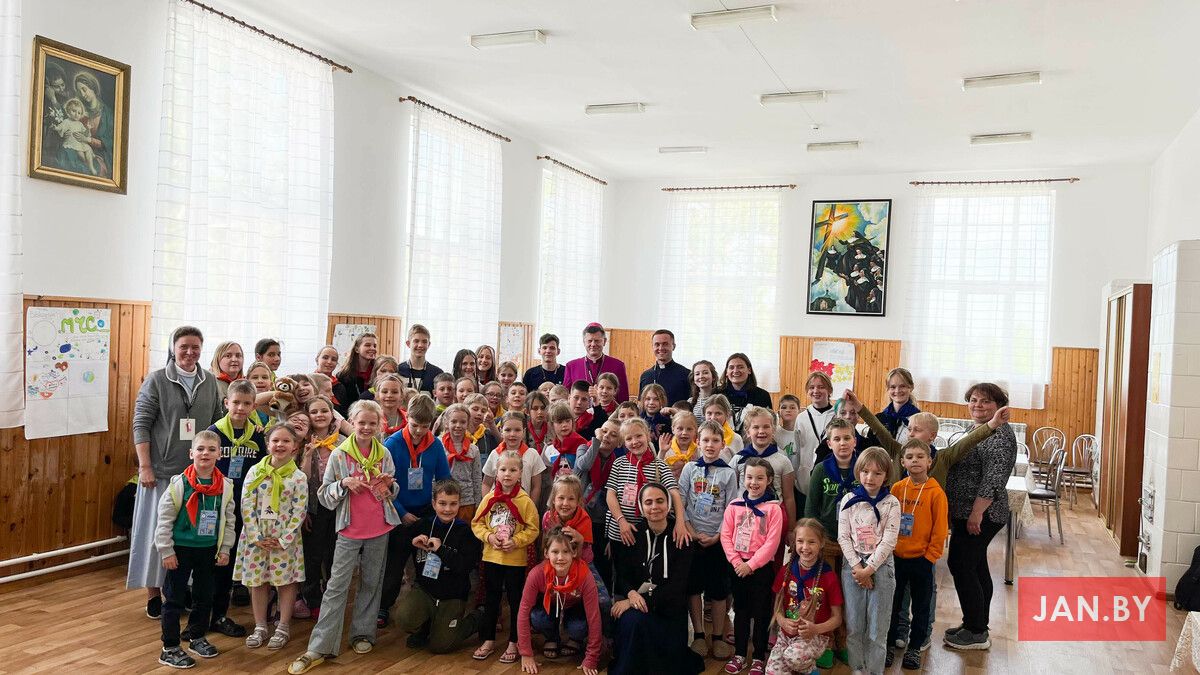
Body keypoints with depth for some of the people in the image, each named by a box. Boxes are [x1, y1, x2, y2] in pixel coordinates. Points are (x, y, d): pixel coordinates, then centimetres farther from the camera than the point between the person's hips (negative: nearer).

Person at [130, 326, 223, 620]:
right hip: (162, 471, -3)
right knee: (158, 530, 5)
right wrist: (145, 466, -11)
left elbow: (218, 422, 12)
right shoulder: (156, 380, -4)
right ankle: (153, 592, 17)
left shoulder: (210, 382, 7)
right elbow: (141, 424, -6)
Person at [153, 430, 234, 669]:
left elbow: (228, 520, 5)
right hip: (181, 549, -4)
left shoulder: (225, 486, -4)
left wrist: (225, 549, 4)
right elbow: (164, 519, -10)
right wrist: (166, 551, -10)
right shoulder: (179, 484, -14)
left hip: (208, 550, 4)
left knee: (204, 597, 15)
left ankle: (197, 637, 34)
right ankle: (169, 648, 15)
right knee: (174, 599, 4)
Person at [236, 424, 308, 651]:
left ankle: (283, 627, 18)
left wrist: (284, 540, -12)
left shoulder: (299, 477, -6)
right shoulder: (255, 472, -1)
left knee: (287, 581, 4)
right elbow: (247, 506, -4)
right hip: (257, 537, 2)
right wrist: (257, 538, -10)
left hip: (285, 538, -2)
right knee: (258, 581, 9)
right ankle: (260, 627, 24)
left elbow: (299, 512, -7)